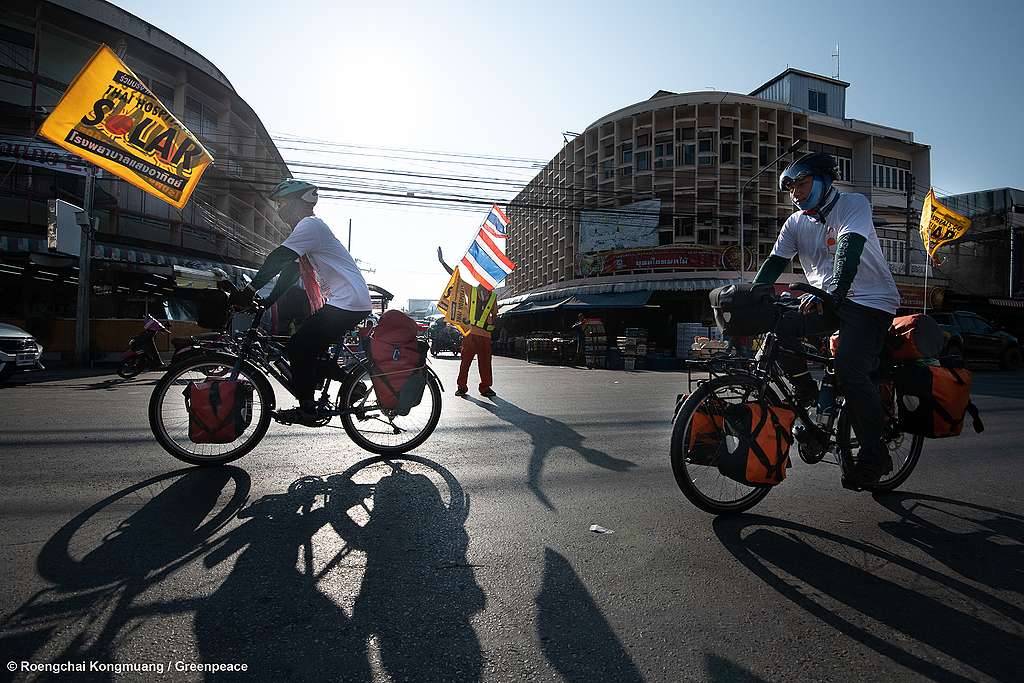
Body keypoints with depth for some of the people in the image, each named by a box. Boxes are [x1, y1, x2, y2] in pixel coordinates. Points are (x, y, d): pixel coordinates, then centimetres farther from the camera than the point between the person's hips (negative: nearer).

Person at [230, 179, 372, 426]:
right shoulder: (305, 229, 24)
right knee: (311, 349, 14)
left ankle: (306, 409, -1)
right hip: (352, 303, 10)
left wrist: (248, 292, -17)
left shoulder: (309, 225, -9)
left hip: (347, 302, -10)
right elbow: (289, 272, 22)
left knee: (299, 347, -8)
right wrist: (265, 302, 16)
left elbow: (277, 259, -18)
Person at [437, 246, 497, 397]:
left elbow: (495, 316, 18)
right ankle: (462, 386, 10)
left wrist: (493, 319, -7)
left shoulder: (493, 297, 13)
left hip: (485, 334, 1)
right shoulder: (472, 291, 8)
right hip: (470, 332, -1)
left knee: (485, 362, 3)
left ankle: (485, 387, 12)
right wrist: (442, 262, 0)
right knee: (465, 361, 2)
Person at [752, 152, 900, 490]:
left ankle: (875, 454, -5)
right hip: (826, 301, 6)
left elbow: (849, 249, -27)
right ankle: (805, 392, -2)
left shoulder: (853, 204, -8)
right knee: (779, 323, -21)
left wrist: (833, 292, -44)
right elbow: (773, 263, -2)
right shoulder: (796, 222, 8)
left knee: (850, 369, -23)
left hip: (870, 300, -5)